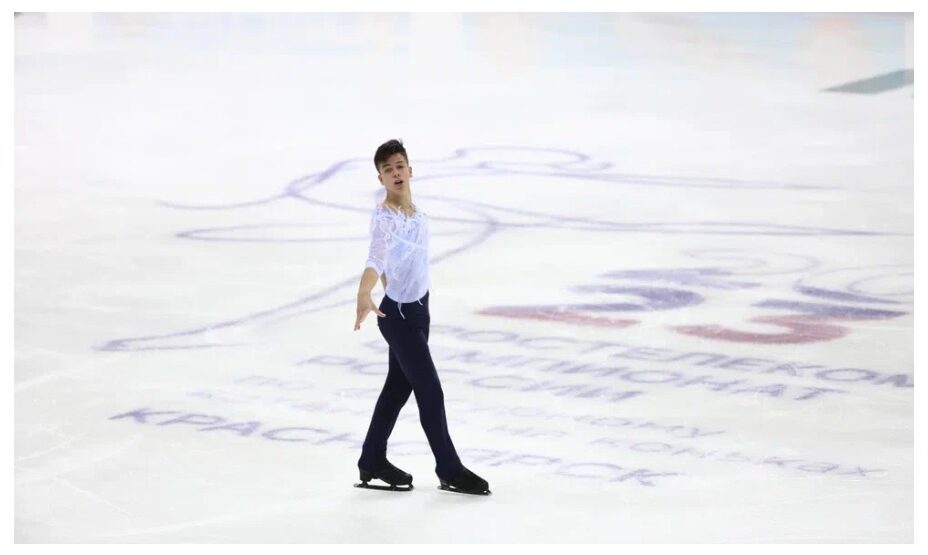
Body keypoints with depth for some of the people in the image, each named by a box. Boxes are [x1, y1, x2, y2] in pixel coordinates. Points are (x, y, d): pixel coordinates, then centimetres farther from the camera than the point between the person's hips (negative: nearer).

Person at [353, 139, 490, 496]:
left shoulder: (413, 210, 1)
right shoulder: (384, 218, -25)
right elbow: (376, 258, -41)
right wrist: (364, 296, -58)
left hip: (418, 308, 9)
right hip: (397, 315, -9)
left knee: (399, 386, 17)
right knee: (430, 391, -2)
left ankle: (373, 462, 29)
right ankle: (449, 470, 9)